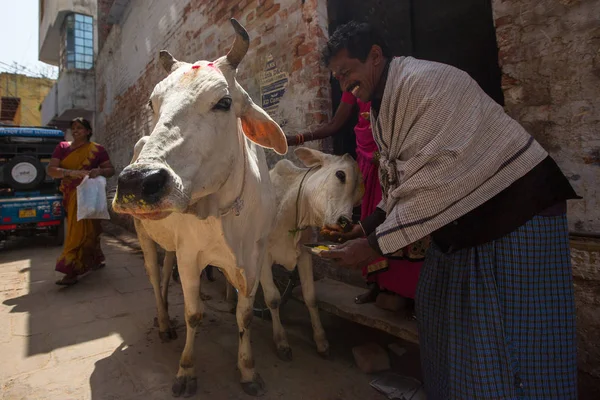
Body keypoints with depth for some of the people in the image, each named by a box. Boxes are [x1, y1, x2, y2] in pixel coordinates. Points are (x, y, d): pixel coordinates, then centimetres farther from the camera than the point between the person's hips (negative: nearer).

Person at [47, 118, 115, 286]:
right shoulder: (62, 147, 7)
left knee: (81, 231, -6)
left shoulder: (97, 149, 0)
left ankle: (72, 272, -5)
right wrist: (71, 172, -21)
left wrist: (100, 171, -18)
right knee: (88, 229, 13)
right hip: (70, 196, 4)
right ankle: (96, 260, 29)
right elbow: (51, 169, -3)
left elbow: (111, 169, 4)